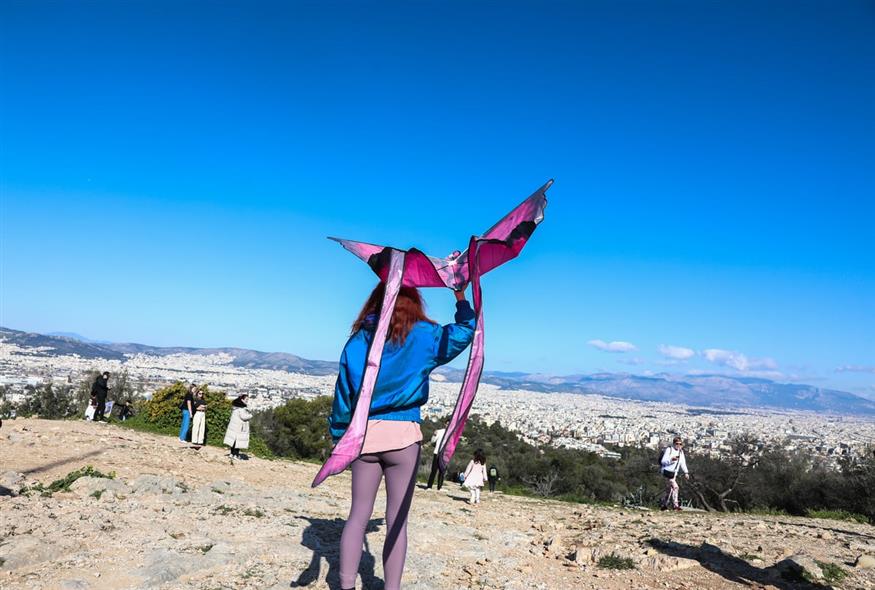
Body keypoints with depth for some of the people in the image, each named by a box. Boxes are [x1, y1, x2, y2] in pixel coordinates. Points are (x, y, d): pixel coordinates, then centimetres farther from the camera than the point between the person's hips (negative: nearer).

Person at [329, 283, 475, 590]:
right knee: (397, 520, 6)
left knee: (358, 515, 12)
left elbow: (343, 390, 8)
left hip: (363, 433, 3)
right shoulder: (422, 335, -2)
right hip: (402, 435, -3)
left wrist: (338, 433, 14)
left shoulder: (359, 337, 7)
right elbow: (464, 333, 6)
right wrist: (461, 296, 15)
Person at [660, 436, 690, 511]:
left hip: (674, 473, 7)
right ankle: (675, 505, -17)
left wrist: (686, 472, 6)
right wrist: (671, 459, -29)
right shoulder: (669, 450, -8)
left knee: (669, 489, 12)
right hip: (667, 471, -7)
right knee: (675, 486, -19)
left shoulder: (681, 452, 12)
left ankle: (664, 505, 23)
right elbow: (663, 461, -13)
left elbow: (683, 463, 16)